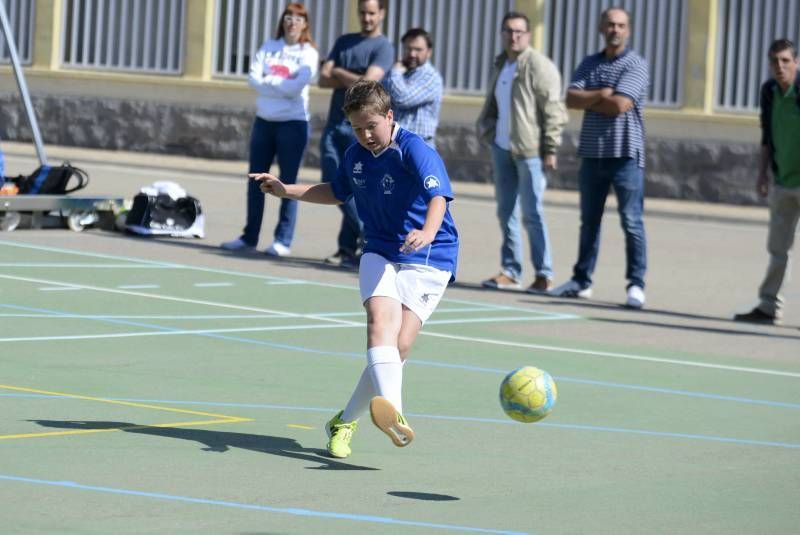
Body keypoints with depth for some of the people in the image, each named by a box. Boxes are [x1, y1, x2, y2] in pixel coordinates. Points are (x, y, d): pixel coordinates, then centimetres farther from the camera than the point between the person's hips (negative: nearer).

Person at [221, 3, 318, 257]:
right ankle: (250, 236, 16)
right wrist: (282, 85, -15)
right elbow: (254, 78, -4)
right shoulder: (269, 47, 8)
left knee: (288, 183, -2)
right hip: (264, 121, 5)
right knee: (256, 180, 8)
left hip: (293, 123, -5)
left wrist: (268, 82, -10)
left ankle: (283, 240, 1)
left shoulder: (308, 53, -4)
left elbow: (296, 86, -17)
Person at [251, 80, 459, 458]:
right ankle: (393, 413, -47)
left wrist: (428, 233, -51)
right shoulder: (355, 157, 8)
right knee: (381, 321, -24)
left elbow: (438, 195, -31)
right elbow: (337, 193, 30)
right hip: (380, 253, 5)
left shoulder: (414, 151, -15)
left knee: (399, 344, -14)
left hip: (428, 260, -4)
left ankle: (346, 421, 4)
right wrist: (286, 191, 24)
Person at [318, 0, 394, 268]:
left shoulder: (383, 47, -3)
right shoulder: (344, 42, 16)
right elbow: (324, 79, 7)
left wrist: (339, 73, -1)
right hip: (335, 125, 6)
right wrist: (353, 80, -8)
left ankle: (348, 248, 0)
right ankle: (370, 233, 12)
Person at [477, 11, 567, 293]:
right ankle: (510, 271, 14)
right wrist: (487, 131, 14)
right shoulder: (500, 65, 15)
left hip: (529, 151, -7)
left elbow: (553, 110, -12)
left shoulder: (539, 66, -10)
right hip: (502, 148, 7)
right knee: (506, 212, 8)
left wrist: (550, 149, -15)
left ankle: (544, 275, 0)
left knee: (532, 214, -6)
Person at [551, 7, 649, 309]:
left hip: (625, 156, -5)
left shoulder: (635, 65, -4)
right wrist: (600, 95, -14)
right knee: (589, 221, 13)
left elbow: (619, 105, -17)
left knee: (632, 222, -7)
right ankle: (581, 281, 21)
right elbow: (571, 99, 0)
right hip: (592, 154, 6)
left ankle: (636, 285, -5)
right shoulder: (590, 64, 13)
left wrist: (588, 100, -4)